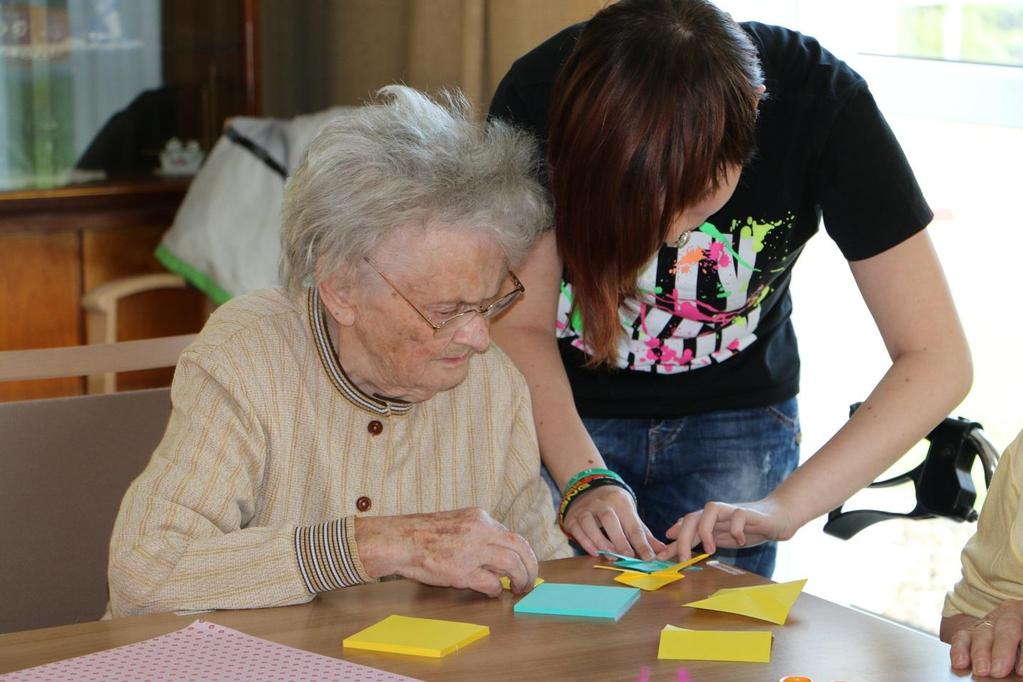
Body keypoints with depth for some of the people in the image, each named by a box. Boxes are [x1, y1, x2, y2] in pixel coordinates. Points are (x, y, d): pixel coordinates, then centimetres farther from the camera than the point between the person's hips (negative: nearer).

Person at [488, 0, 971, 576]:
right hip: (558, 416, 0)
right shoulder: (539, 95, -27)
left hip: (734, 419, 0)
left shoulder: (823, 102, -27)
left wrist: (785, 507, -34)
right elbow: (521, 327, -16)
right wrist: (584, 480, -31)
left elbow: (937, 360, -25)